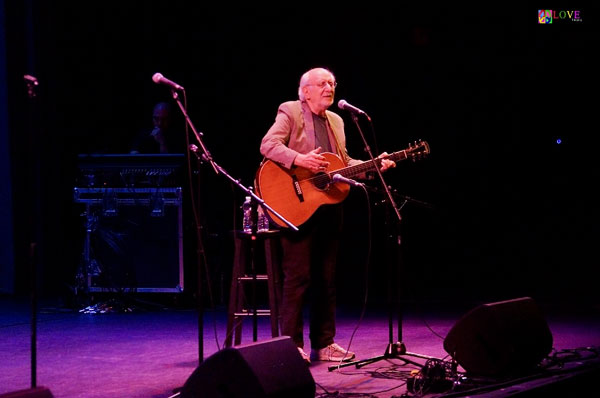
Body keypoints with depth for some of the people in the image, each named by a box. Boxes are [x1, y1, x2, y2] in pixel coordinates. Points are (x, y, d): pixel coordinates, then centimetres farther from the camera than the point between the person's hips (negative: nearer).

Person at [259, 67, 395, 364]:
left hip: (328, 208, 7)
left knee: (326, 278, 9)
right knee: (298, 277, -7)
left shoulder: (336, 121, 19)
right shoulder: (290, 112, -2)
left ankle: (324, 343, 16)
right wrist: (299, 159, -27)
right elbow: (268, 145, -14)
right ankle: (292, 345, -1)